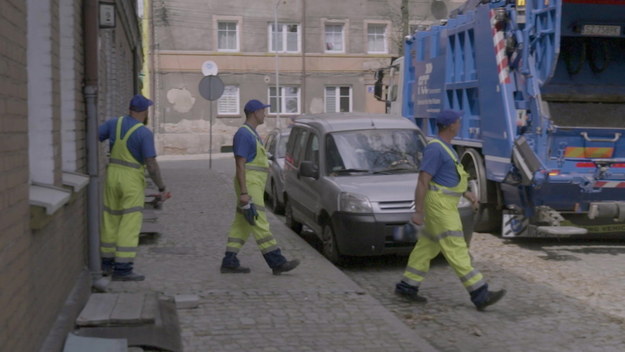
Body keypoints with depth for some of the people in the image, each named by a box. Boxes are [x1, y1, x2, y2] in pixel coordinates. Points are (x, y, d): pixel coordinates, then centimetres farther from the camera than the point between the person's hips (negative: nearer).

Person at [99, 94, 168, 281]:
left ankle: (107, 263, 22)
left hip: (113, 175, 6)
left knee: (111, 221, 16)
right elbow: (151, 164, -20)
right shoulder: (145, 133, -16)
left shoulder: (114, 123, 0)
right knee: (130, 225, -4)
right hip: (132, 180, -6)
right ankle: (122, 269, -7)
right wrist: (162, 188, -11)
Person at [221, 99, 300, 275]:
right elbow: (240, 164, -18)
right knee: (259, 223, -9)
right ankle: (277, 262, -9)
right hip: (249, 184, -10)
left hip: (254, 185, 10)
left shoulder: (252, 133, 19)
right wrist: (243, 192, -22)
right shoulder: (243, 134, -12)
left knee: (241, 224, 9)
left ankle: (229, 262, 11)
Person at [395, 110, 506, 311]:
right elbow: (423, 181, -20)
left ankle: (407, 286, 20)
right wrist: (418, 211, -21)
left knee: (427, 247, 14)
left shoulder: (444, 147, 15)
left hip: (445, 204, 11)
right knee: (457, 251, -9)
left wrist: (466, 193, 19)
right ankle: (480, 294, -9)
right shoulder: (435, 148, -17)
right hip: (439, 205, -11)